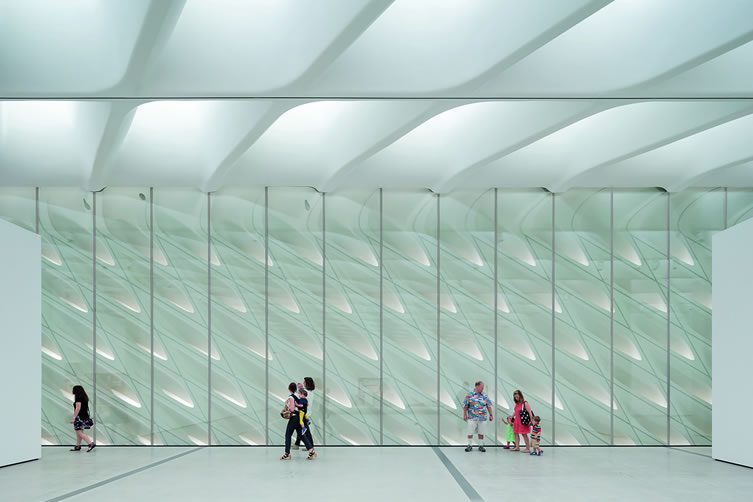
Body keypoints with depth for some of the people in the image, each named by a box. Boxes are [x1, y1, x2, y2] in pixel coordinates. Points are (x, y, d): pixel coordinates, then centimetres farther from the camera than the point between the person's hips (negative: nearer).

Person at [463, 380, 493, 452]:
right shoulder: (469, 395, -2)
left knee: (481, 433, 7)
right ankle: (470, 445, 9)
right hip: (472, 418, -2)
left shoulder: (485, 396, 8)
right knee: (470, 432, 0)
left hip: (482, 418, 3)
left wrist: (491, 415, 8)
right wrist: (465, 415, -4)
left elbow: (489, 406, 12)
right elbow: (465, 406, 0)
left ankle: (481, 446, 16)